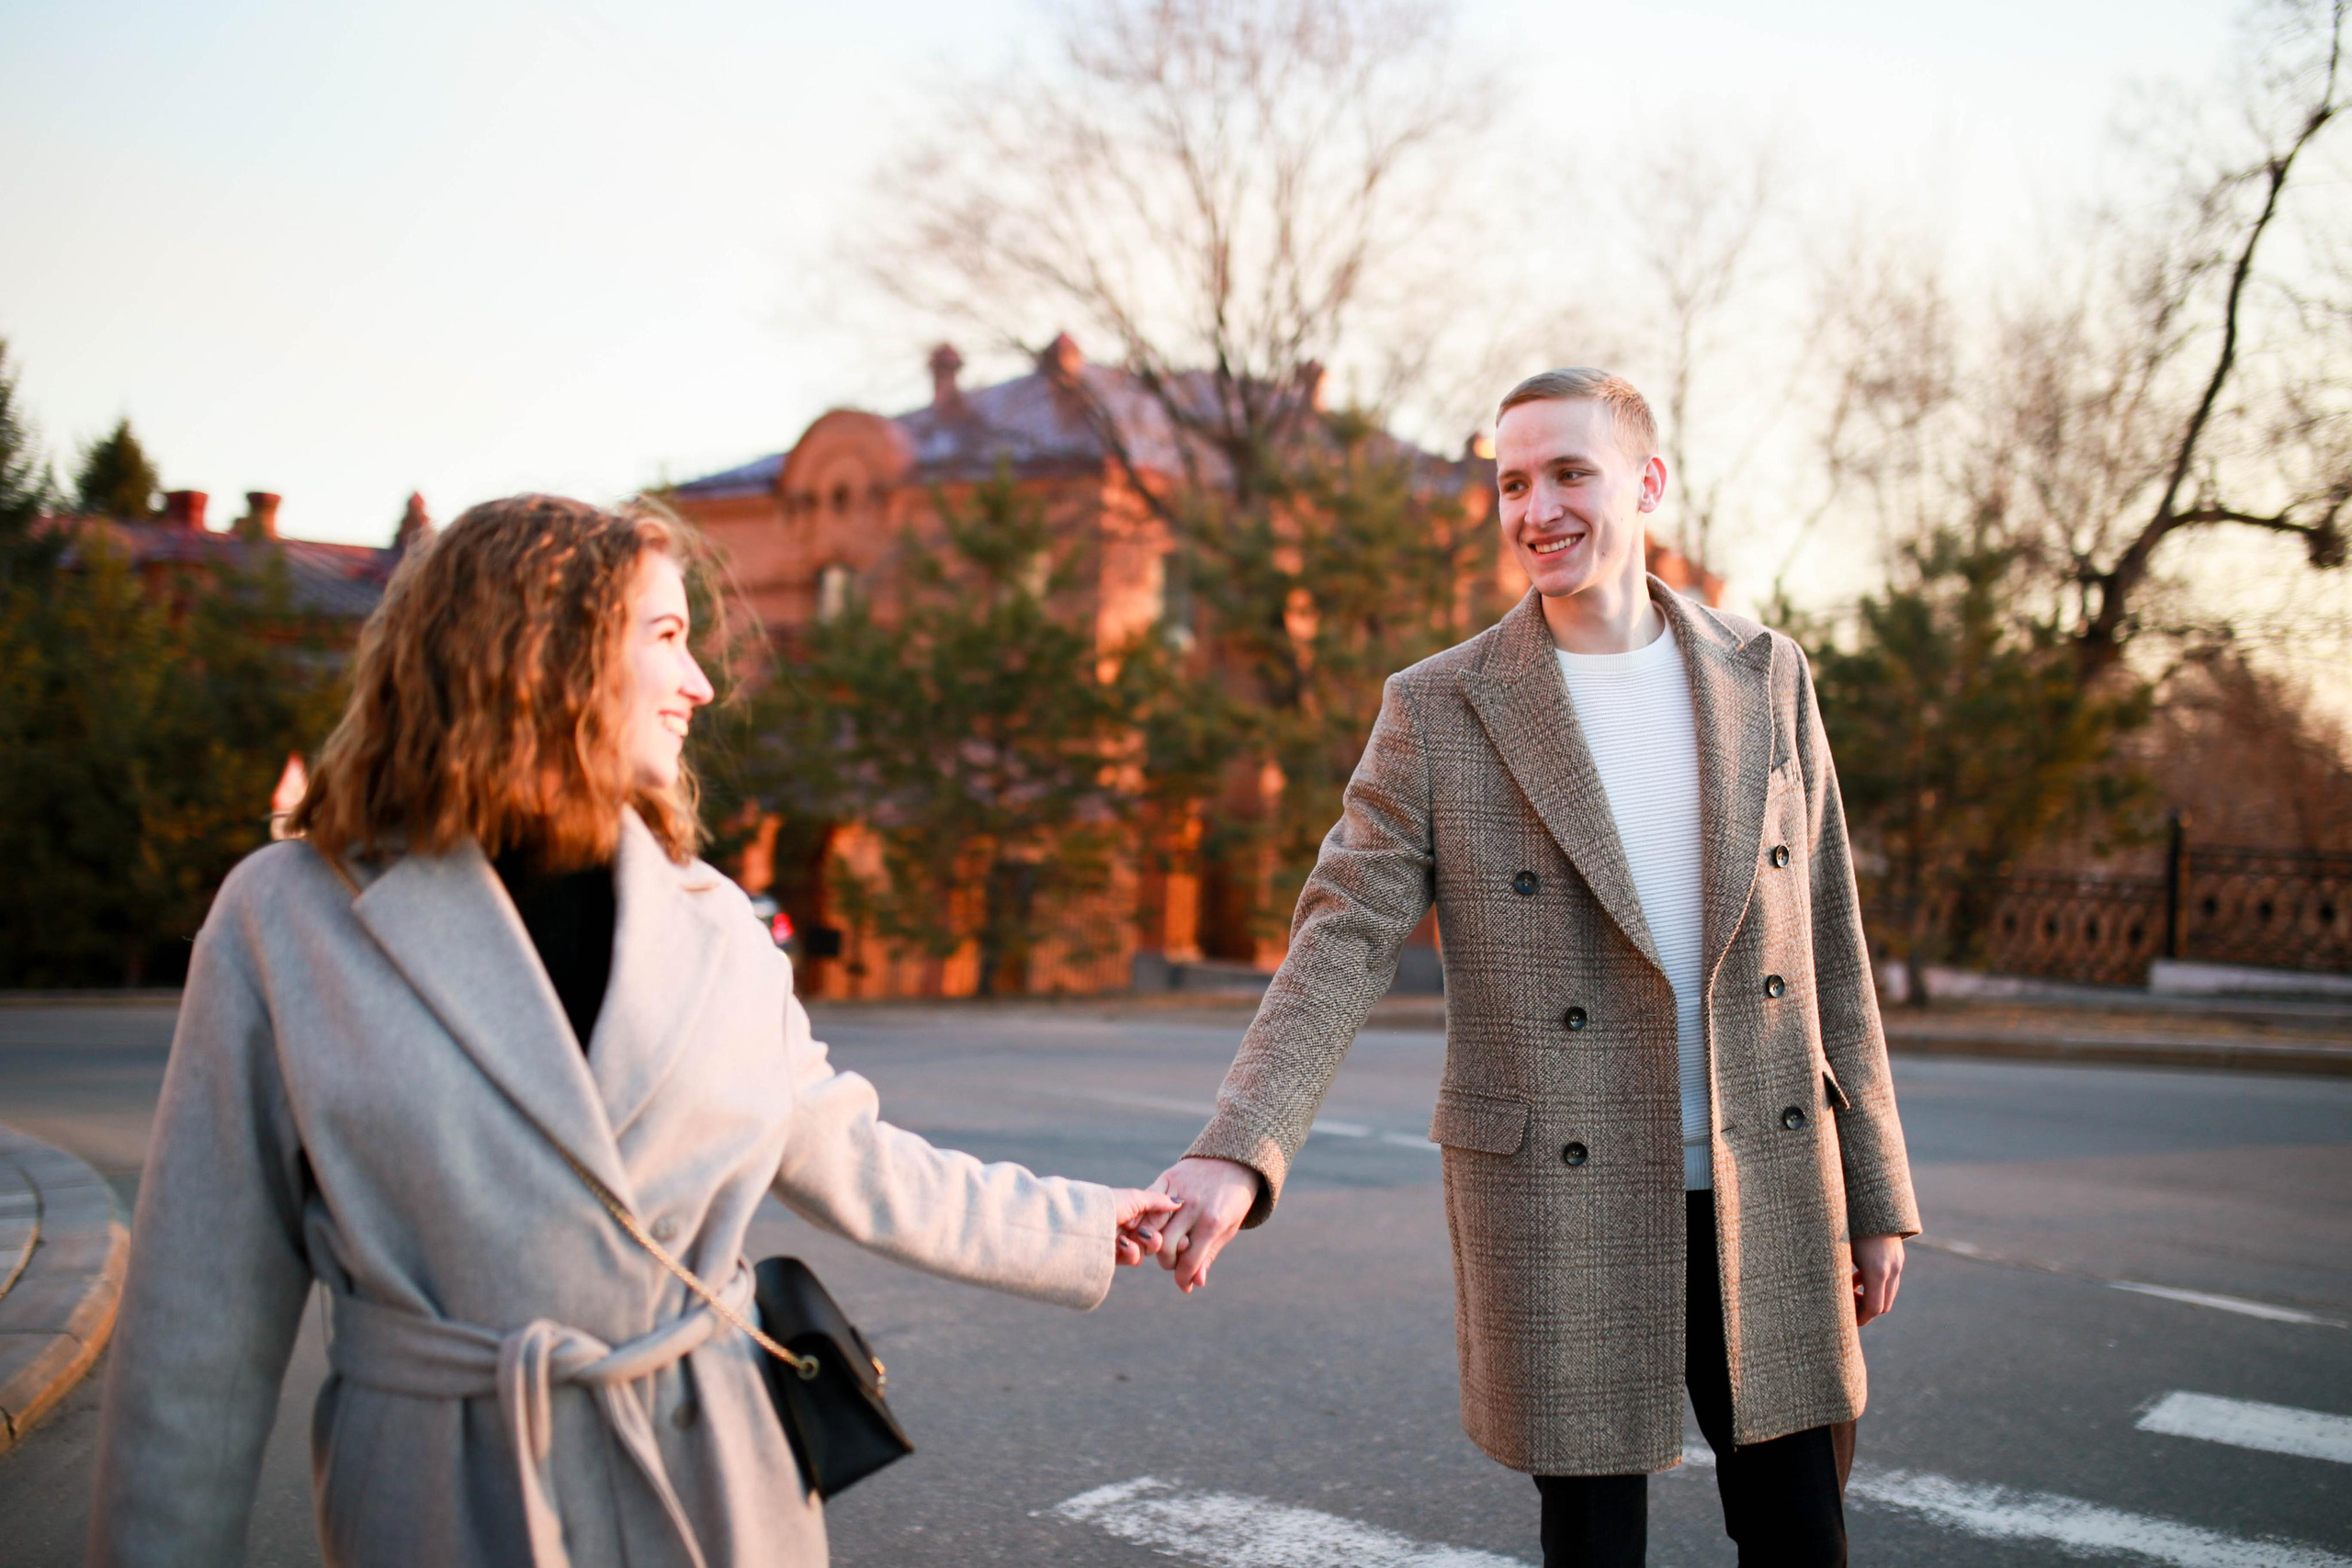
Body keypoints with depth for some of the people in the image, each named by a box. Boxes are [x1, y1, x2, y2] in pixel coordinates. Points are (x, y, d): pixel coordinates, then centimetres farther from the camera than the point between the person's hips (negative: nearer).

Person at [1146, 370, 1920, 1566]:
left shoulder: (1765, 680, 5)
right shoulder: (1437, 710, -4)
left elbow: (1824, 944, 8)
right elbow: (1343, 943, -9)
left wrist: (1875, 1192, 9)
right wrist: (1239, 1155, -24)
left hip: (1763, 1189, 3)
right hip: (1559, 1207, -2)